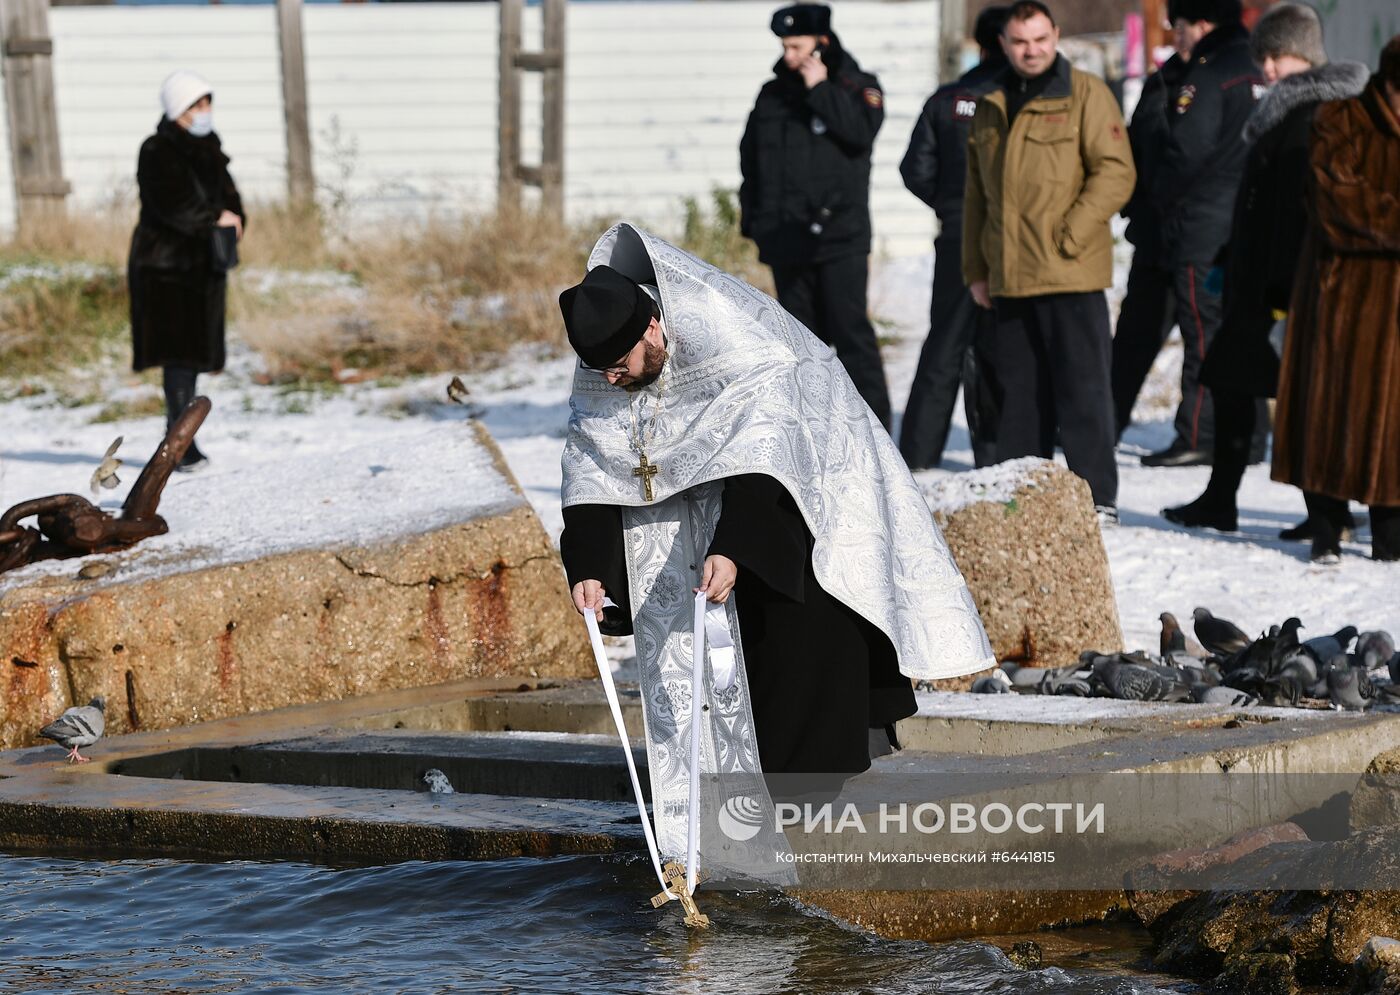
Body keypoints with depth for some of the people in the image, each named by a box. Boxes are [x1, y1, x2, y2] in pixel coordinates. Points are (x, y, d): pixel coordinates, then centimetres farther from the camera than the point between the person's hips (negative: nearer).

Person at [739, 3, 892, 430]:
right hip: (786, 238, 5)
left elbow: (861, 130, -19)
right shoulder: (773, 95, 14)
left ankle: (873, 424, -8)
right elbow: (750, 157, 19)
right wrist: (753, 217, 14)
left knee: (850, 329, -10)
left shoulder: (857, 86, 1)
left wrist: (819, 90, -14)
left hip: (840, 235, -5)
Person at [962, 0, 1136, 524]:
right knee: (1019, 392, 10)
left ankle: (1098, 499, 1)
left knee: (1082, 388, -3)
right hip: (1010, 279, 6)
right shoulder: (990, 108, 15)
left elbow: (1116, 172, -9)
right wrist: (976, 268, 16)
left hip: (1072, 275, -6)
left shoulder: (1085, 95, -2)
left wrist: (1069, 236, -14)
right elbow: (977, 194, 21)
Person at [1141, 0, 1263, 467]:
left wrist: (1164, 197, 0)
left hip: (1204, 222, -8)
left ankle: (1197, 437, -6)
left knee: (1203, 330, -6)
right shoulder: (1259, 70, 13)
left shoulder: (1207, 74, -12)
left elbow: (1187, 148, -17)